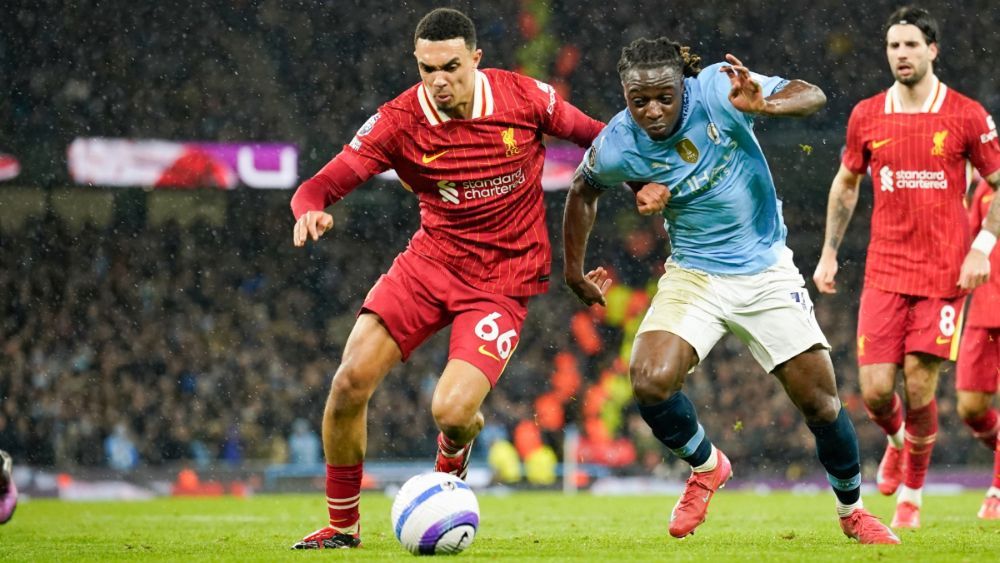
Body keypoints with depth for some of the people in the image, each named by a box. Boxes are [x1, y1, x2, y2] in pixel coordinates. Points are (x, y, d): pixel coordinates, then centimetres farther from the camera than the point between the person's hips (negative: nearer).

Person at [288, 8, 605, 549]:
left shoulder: (524, 97, -12)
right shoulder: (399, 120, -12)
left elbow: (593, 134, 6)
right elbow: (321, 185, -16)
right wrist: (309, 211, -38)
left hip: (504, 279, -2)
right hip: (431, 260, 2)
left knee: (450, 412, -19)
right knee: (351, 381, -11)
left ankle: (454, 447, 24)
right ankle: (343, 523, 12)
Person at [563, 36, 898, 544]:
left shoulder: (716, 89, -21)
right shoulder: (616, 147, -15)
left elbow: (812, 96, -20)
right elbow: (583, 190, 7)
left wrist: (764, 105, -41)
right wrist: (574, 270, 11)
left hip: (766, 269, -1)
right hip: (694, 274, 1)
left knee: (822, 404, -1)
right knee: (649, 381, -22)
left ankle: (852, 511, 26)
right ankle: (705, 468, 9)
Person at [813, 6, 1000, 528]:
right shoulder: (866, 116, 5)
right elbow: (846, 183, 19)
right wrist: (829, 253, 14)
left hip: (944, 272, -2)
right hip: (884, 273, 2)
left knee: (919, 388, -6)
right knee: (875, 390, -6)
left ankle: (911, 495, 17)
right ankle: (898, 442, 31)